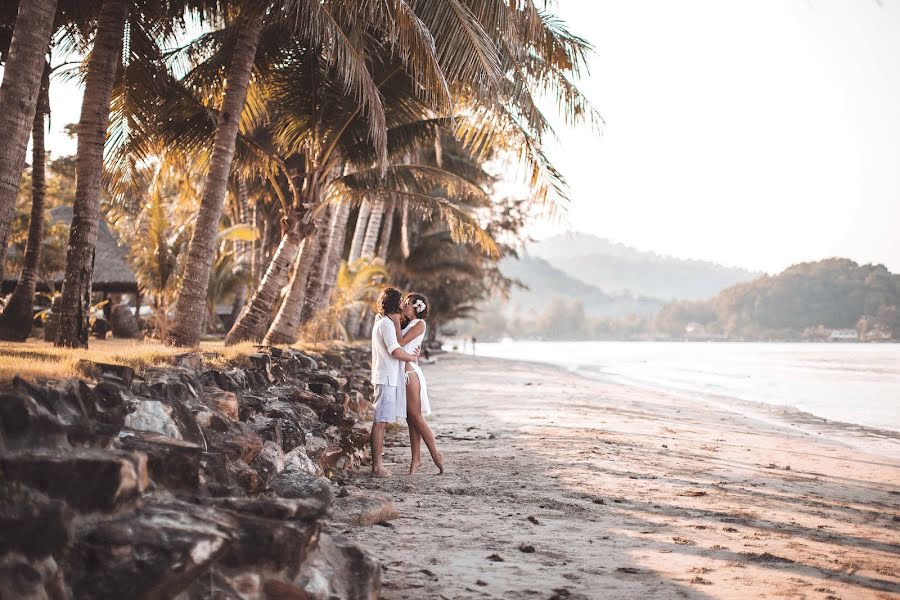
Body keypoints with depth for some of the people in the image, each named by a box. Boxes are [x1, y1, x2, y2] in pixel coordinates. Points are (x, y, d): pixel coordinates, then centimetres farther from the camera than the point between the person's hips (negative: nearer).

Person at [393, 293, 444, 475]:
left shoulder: (419, 324, -7)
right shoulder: (407, 324, 18)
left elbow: (401, 342, -15)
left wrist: (397, 321, -9)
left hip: (411, 373, -8)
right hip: (403, 373, 8)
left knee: (415, 417, -7)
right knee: (410, 419, 7)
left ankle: (436, 454, 0)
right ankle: (416, 458, 9)